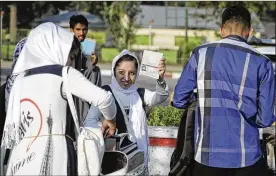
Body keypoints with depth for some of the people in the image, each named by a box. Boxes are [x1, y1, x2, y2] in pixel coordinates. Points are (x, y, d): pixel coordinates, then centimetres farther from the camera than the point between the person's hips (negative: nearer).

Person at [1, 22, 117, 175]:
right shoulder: (65, 74, 1)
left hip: (20, 160, 5)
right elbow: (103, 98, -9)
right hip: (53, 158, -5)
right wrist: (110, 120, 9)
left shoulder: (20, 78, 17)